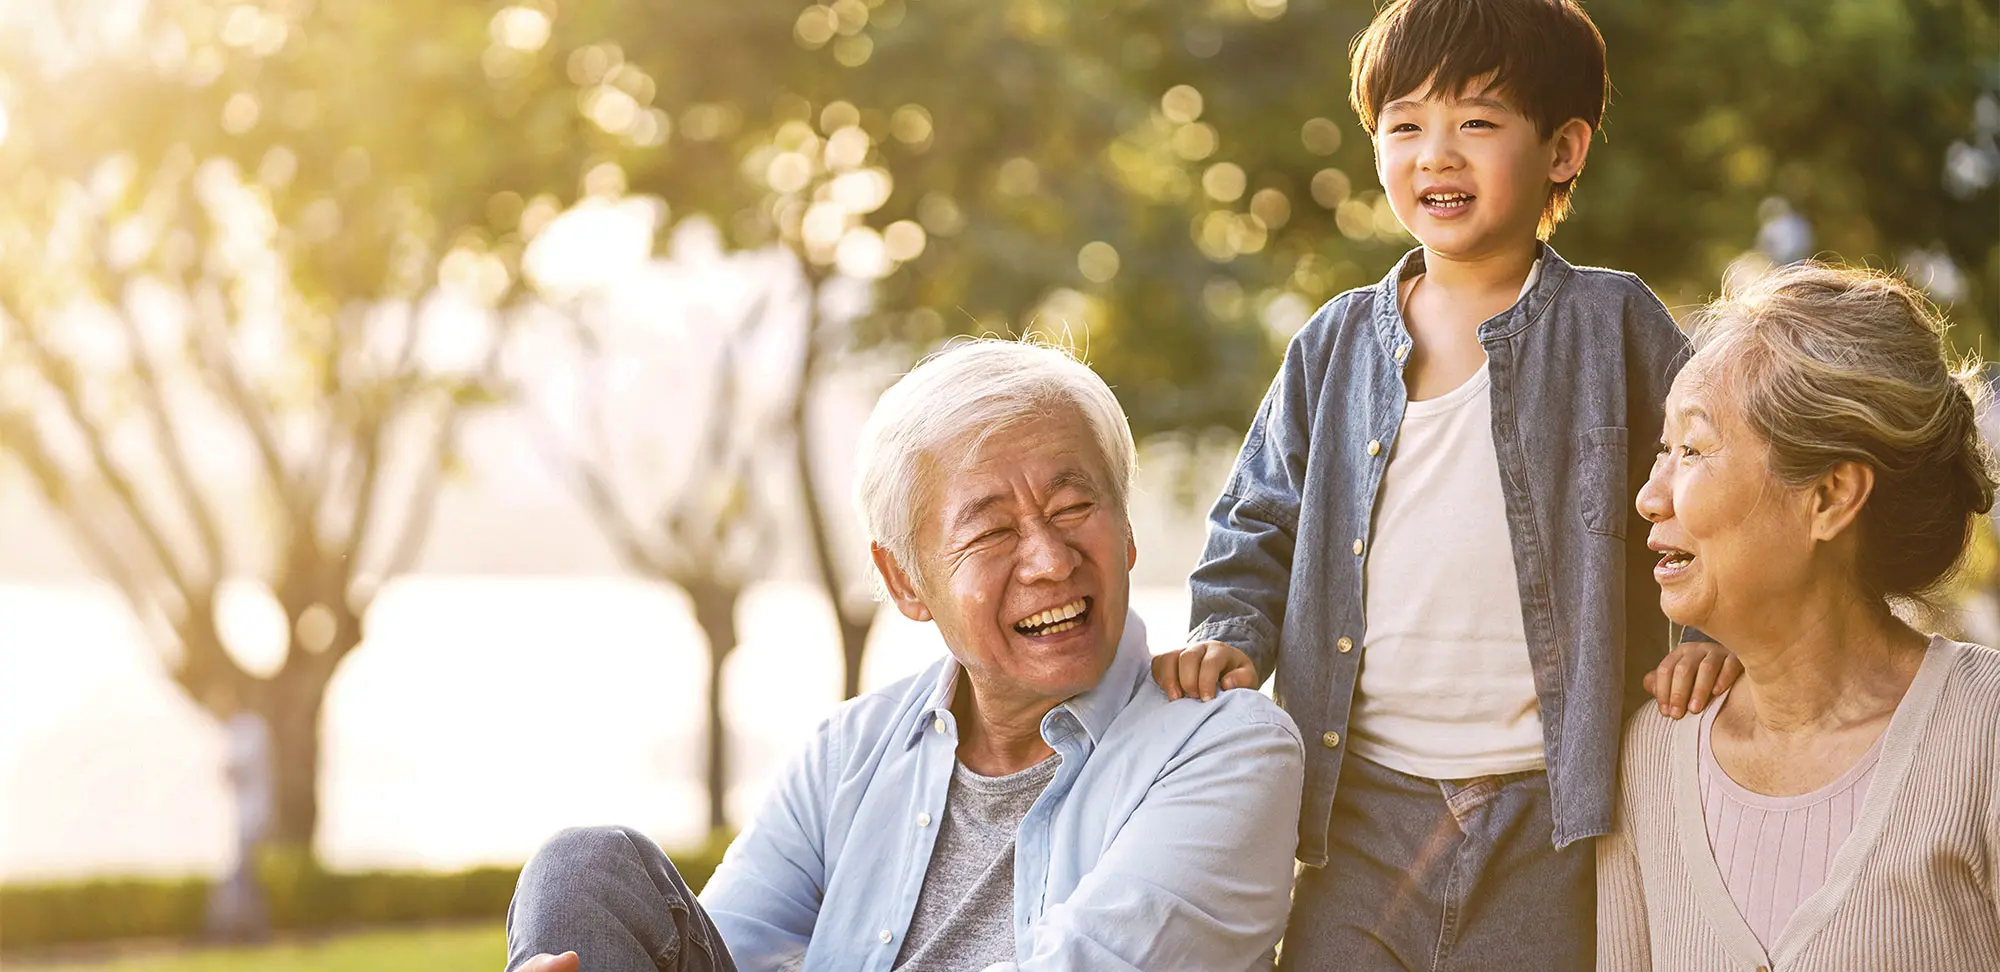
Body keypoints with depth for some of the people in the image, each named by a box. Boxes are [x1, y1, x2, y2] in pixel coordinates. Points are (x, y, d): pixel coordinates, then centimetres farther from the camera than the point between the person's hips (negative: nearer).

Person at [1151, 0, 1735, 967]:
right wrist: (1228, 635, 0)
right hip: (1364, 810, 3)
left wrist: (1720, 627, -6)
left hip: (1548, 820, -2)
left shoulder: (1610, 325, 2)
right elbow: (1259, 527, 17)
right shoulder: (1335, 345, 10)